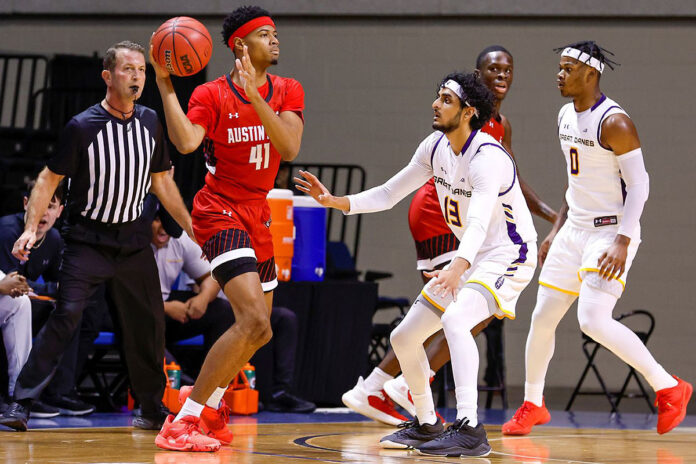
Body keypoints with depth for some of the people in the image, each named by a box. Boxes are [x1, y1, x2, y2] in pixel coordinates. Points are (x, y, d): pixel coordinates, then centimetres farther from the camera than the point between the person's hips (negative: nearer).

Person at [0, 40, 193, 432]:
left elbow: (161, 180, 16)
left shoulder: (150, 122, 5)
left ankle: (153, 410, 21)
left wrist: (193, 229, 16)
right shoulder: (83, 126, -11)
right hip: (87, 239, -5)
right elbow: (50, 178, -6)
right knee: (66, 317, -17)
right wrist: (32, 228, -17)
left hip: (132, 239, 5)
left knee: (149, 324, 6)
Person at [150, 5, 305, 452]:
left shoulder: (287, 92, 5)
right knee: (255, 323, -22)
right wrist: (165, 86, -23)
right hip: (221, 212, -7)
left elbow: (289, 148, -13)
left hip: (258, 215, 7)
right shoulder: (211, 95, -8)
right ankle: (183, 422, -19)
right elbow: (185, 142, -27)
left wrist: (255, 95, -24)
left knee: (256, 325, 16)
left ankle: (209, 410, 37)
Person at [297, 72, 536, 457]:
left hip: (508, 256, -9)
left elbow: (478, 222, -42)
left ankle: (469, 430, -41)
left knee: (455, 320, -36)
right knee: (404, 337, 11)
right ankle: (426, 425, 30)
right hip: (471, 257, 10)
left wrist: (458, 267, -59)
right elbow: (387, 195, 9)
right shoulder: (436, 147, 1)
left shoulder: (487, 157, -26)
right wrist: (335, 202, -5)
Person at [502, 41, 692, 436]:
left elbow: (638, 185, -18)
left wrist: (623, 242, -26)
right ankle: (532, 405, 25)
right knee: (543, 317, 8)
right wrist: (556, 232, 19)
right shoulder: (566, 117, 10)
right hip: (575, 229, 8)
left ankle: (669, 388, -7)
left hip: (611, 232, -8)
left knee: (594, 321, -21)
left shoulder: (614, 122, -17)